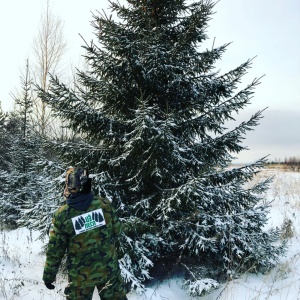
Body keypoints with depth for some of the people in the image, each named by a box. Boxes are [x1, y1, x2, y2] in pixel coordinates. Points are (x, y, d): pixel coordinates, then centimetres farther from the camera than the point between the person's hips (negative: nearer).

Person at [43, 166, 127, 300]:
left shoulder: (61, 215, -19)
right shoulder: (105, 204, -15)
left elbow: (55, 250, -10)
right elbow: (117, 231, -1)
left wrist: (48, 275, 5)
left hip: (81, 275, -1)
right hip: (109, 269, 2)